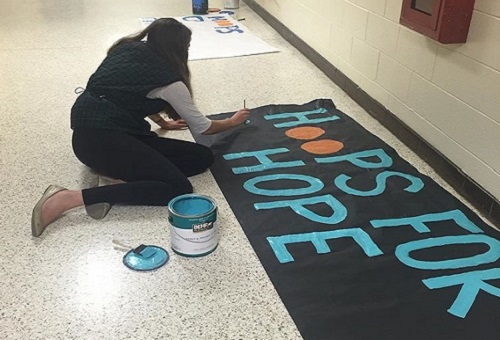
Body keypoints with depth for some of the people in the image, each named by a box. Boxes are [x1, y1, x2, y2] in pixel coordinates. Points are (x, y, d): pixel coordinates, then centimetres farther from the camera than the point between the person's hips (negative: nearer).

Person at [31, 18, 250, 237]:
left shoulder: (127, 48, 13)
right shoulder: (168, 80, -6)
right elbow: (202, 127, 7)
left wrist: (162, 123, 37)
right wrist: (233, 122, 26)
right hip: (102, 139, -8)